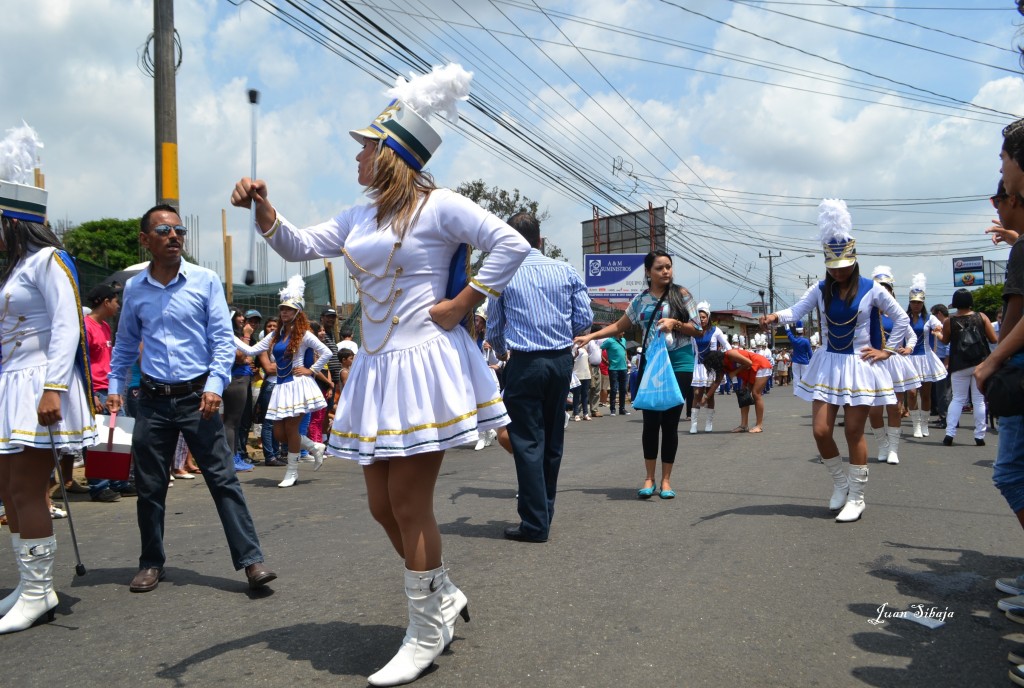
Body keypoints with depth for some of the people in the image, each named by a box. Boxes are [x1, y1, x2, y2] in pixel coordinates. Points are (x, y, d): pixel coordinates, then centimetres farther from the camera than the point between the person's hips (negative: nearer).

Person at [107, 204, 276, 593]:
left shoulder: (205, 281, -2)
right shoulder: (134, 288, 7)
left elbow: (223, 338, -3)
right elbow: (125, 344, 18)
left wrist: (215, 385, -14)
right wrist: (114, 386, 9)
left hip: (197, 397, -3)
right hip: (153, 401, 3)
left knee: (223, 479, -4)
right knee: (149, 487, 10)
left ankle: (251, 560, -1)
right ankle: (151, 563, 26)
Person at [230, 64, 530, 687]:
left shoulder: (438, 206, -6)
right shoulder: (361, 218, 17)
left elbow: (512, 245, -11)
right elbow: (300, 246, 19)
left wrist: (460, 305, -13)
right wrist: (262, 206, 2)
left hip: (425, 365, -8)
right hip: (376, 369, 8)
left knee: (409, 505, -3)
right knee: (382, 505, 11)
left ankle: (426, 635, 15)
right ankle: (445, 595, 32)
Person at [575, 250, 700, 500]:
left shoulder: (681, 294, 0)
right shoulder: (640, 299, 7)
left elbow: (697, 329, 1)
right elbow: (619, 326, 15)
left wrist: (675, 323, -17)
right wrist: (590, 336, 7)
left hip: (679, 364, -2)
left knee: (670, 422, 1)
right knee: (651, 421, -1)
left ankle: (666, 480, 11)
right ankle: (649, 478, 10)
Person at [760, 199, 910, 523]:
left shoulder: (870, 289, -4)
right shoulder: (820, 289, 3)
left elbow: (902, 320, 3)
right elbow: (797, 310, -14)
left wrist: (886, 351, -2)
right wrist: (776, 316, -34)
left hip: (859, 366, -3)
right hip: (827, 365, 3)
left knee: (854, 433, -1)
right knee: (820, 430, -2)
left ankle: (856, 498, 12)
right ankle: (840, 481, 24)